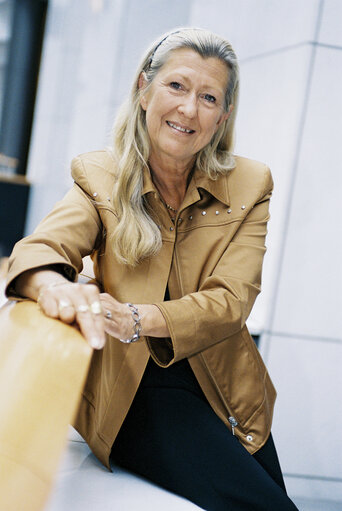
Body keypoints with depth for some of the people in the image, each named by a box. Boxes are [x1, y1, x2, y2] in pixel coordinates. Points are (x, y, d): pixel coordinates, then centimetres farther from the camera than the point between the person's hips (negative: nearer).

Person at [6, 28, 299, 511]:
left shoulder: (248, 185, -3)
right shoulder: (101, 178, -4)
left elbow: (231, 300, -15)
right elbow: (39, 248, -21)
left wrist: (135, 319, -34)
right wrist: (55, 286, -48)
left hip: (223, 387, 4)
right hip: (132, 386, -3)